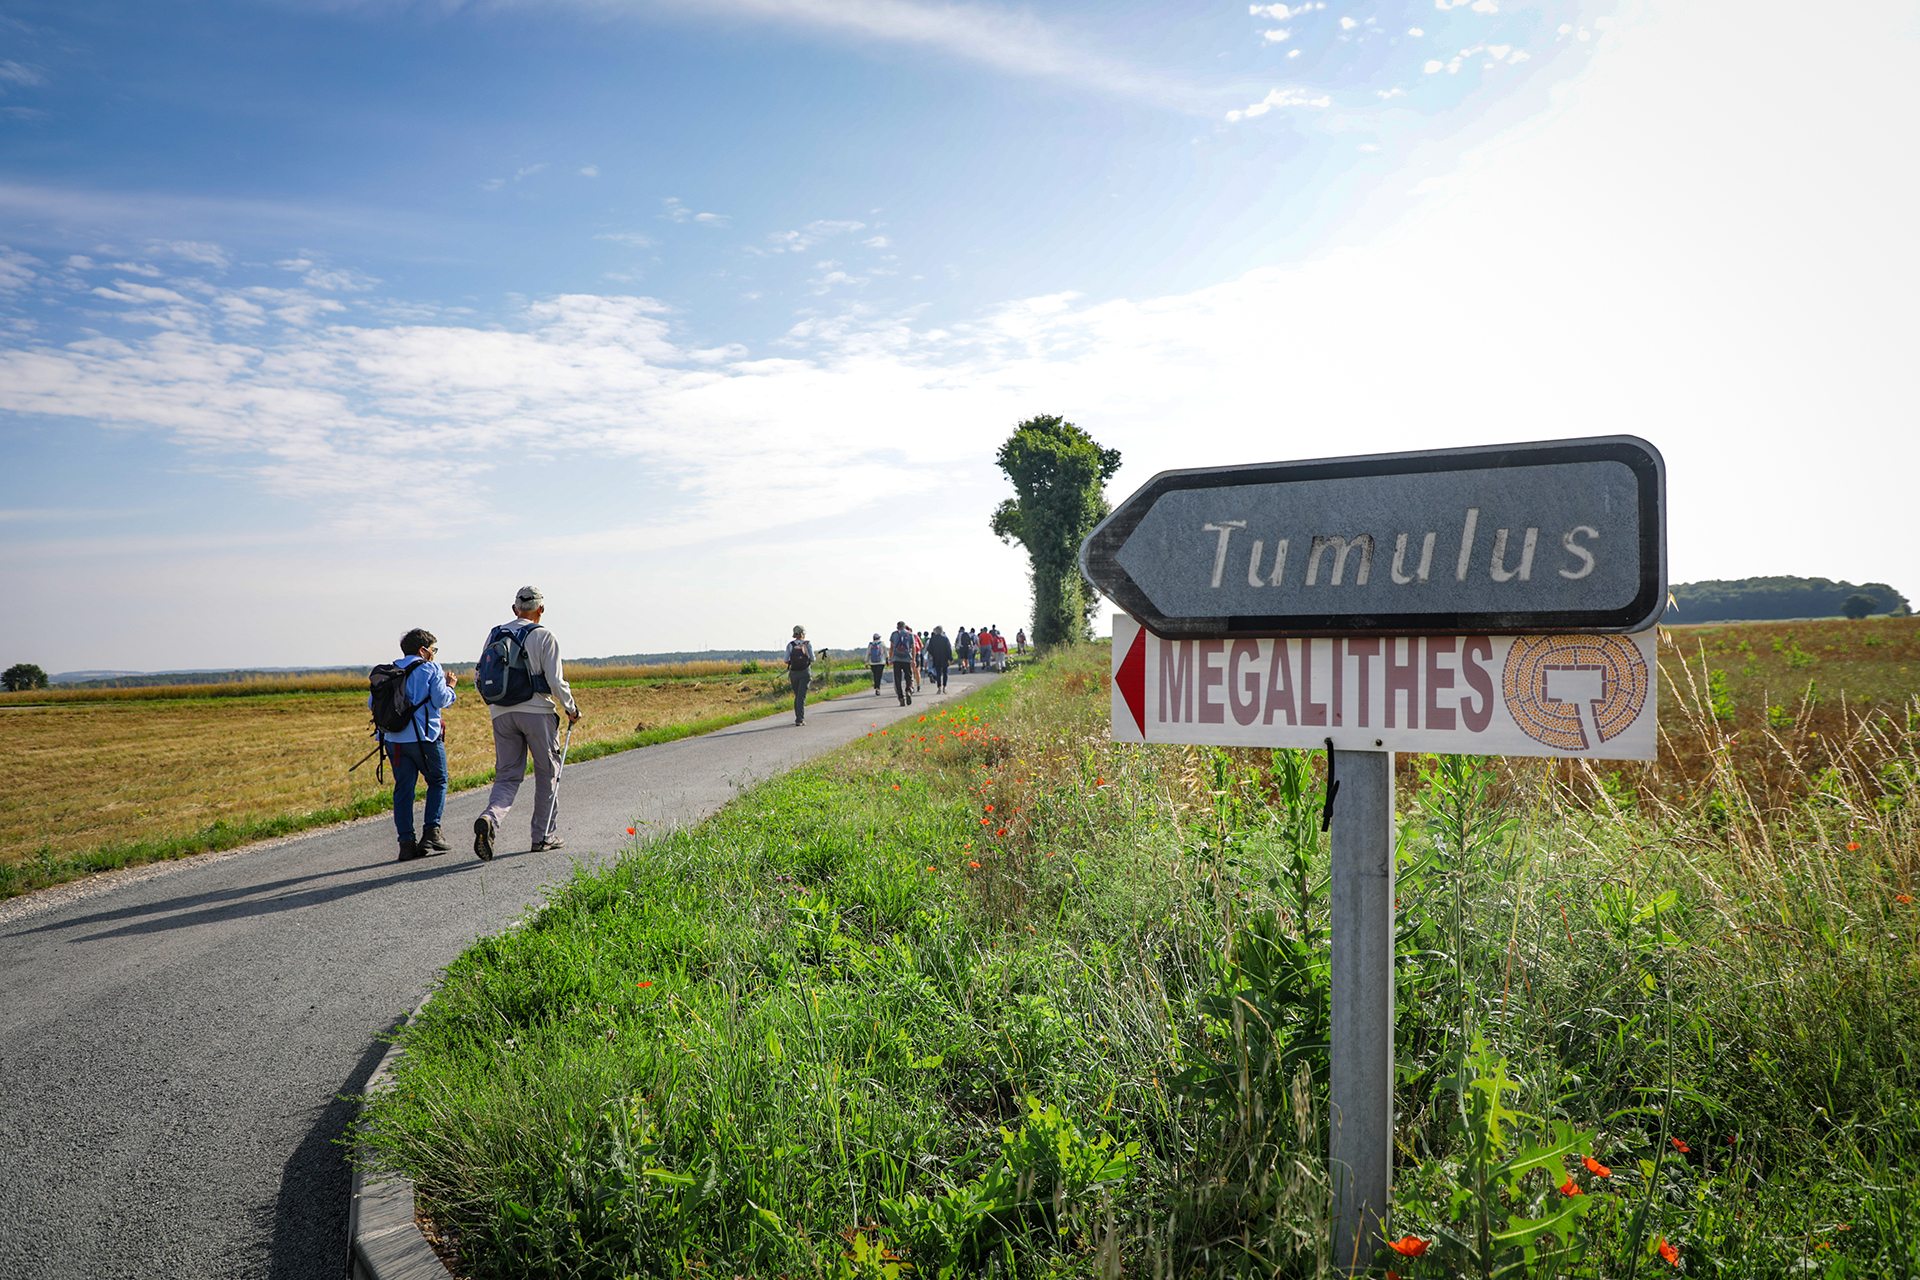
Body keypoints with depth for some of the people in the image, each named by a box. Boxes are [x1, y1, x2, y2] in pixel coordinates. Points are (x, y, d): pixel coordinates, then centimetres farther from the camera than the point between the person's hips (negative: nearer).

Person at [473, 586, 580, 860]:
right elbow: (555, 681, -11)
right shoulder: (543, 636, -4)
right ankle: (543, 836, 14)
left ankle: (489, 818, -22)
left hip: (502, 714, 4)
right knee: (546, 772, 10)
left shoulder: (494, 634, 11)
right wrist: (571, 709, 4)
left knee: (507, 776, 7)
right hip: (537, 711, -4)